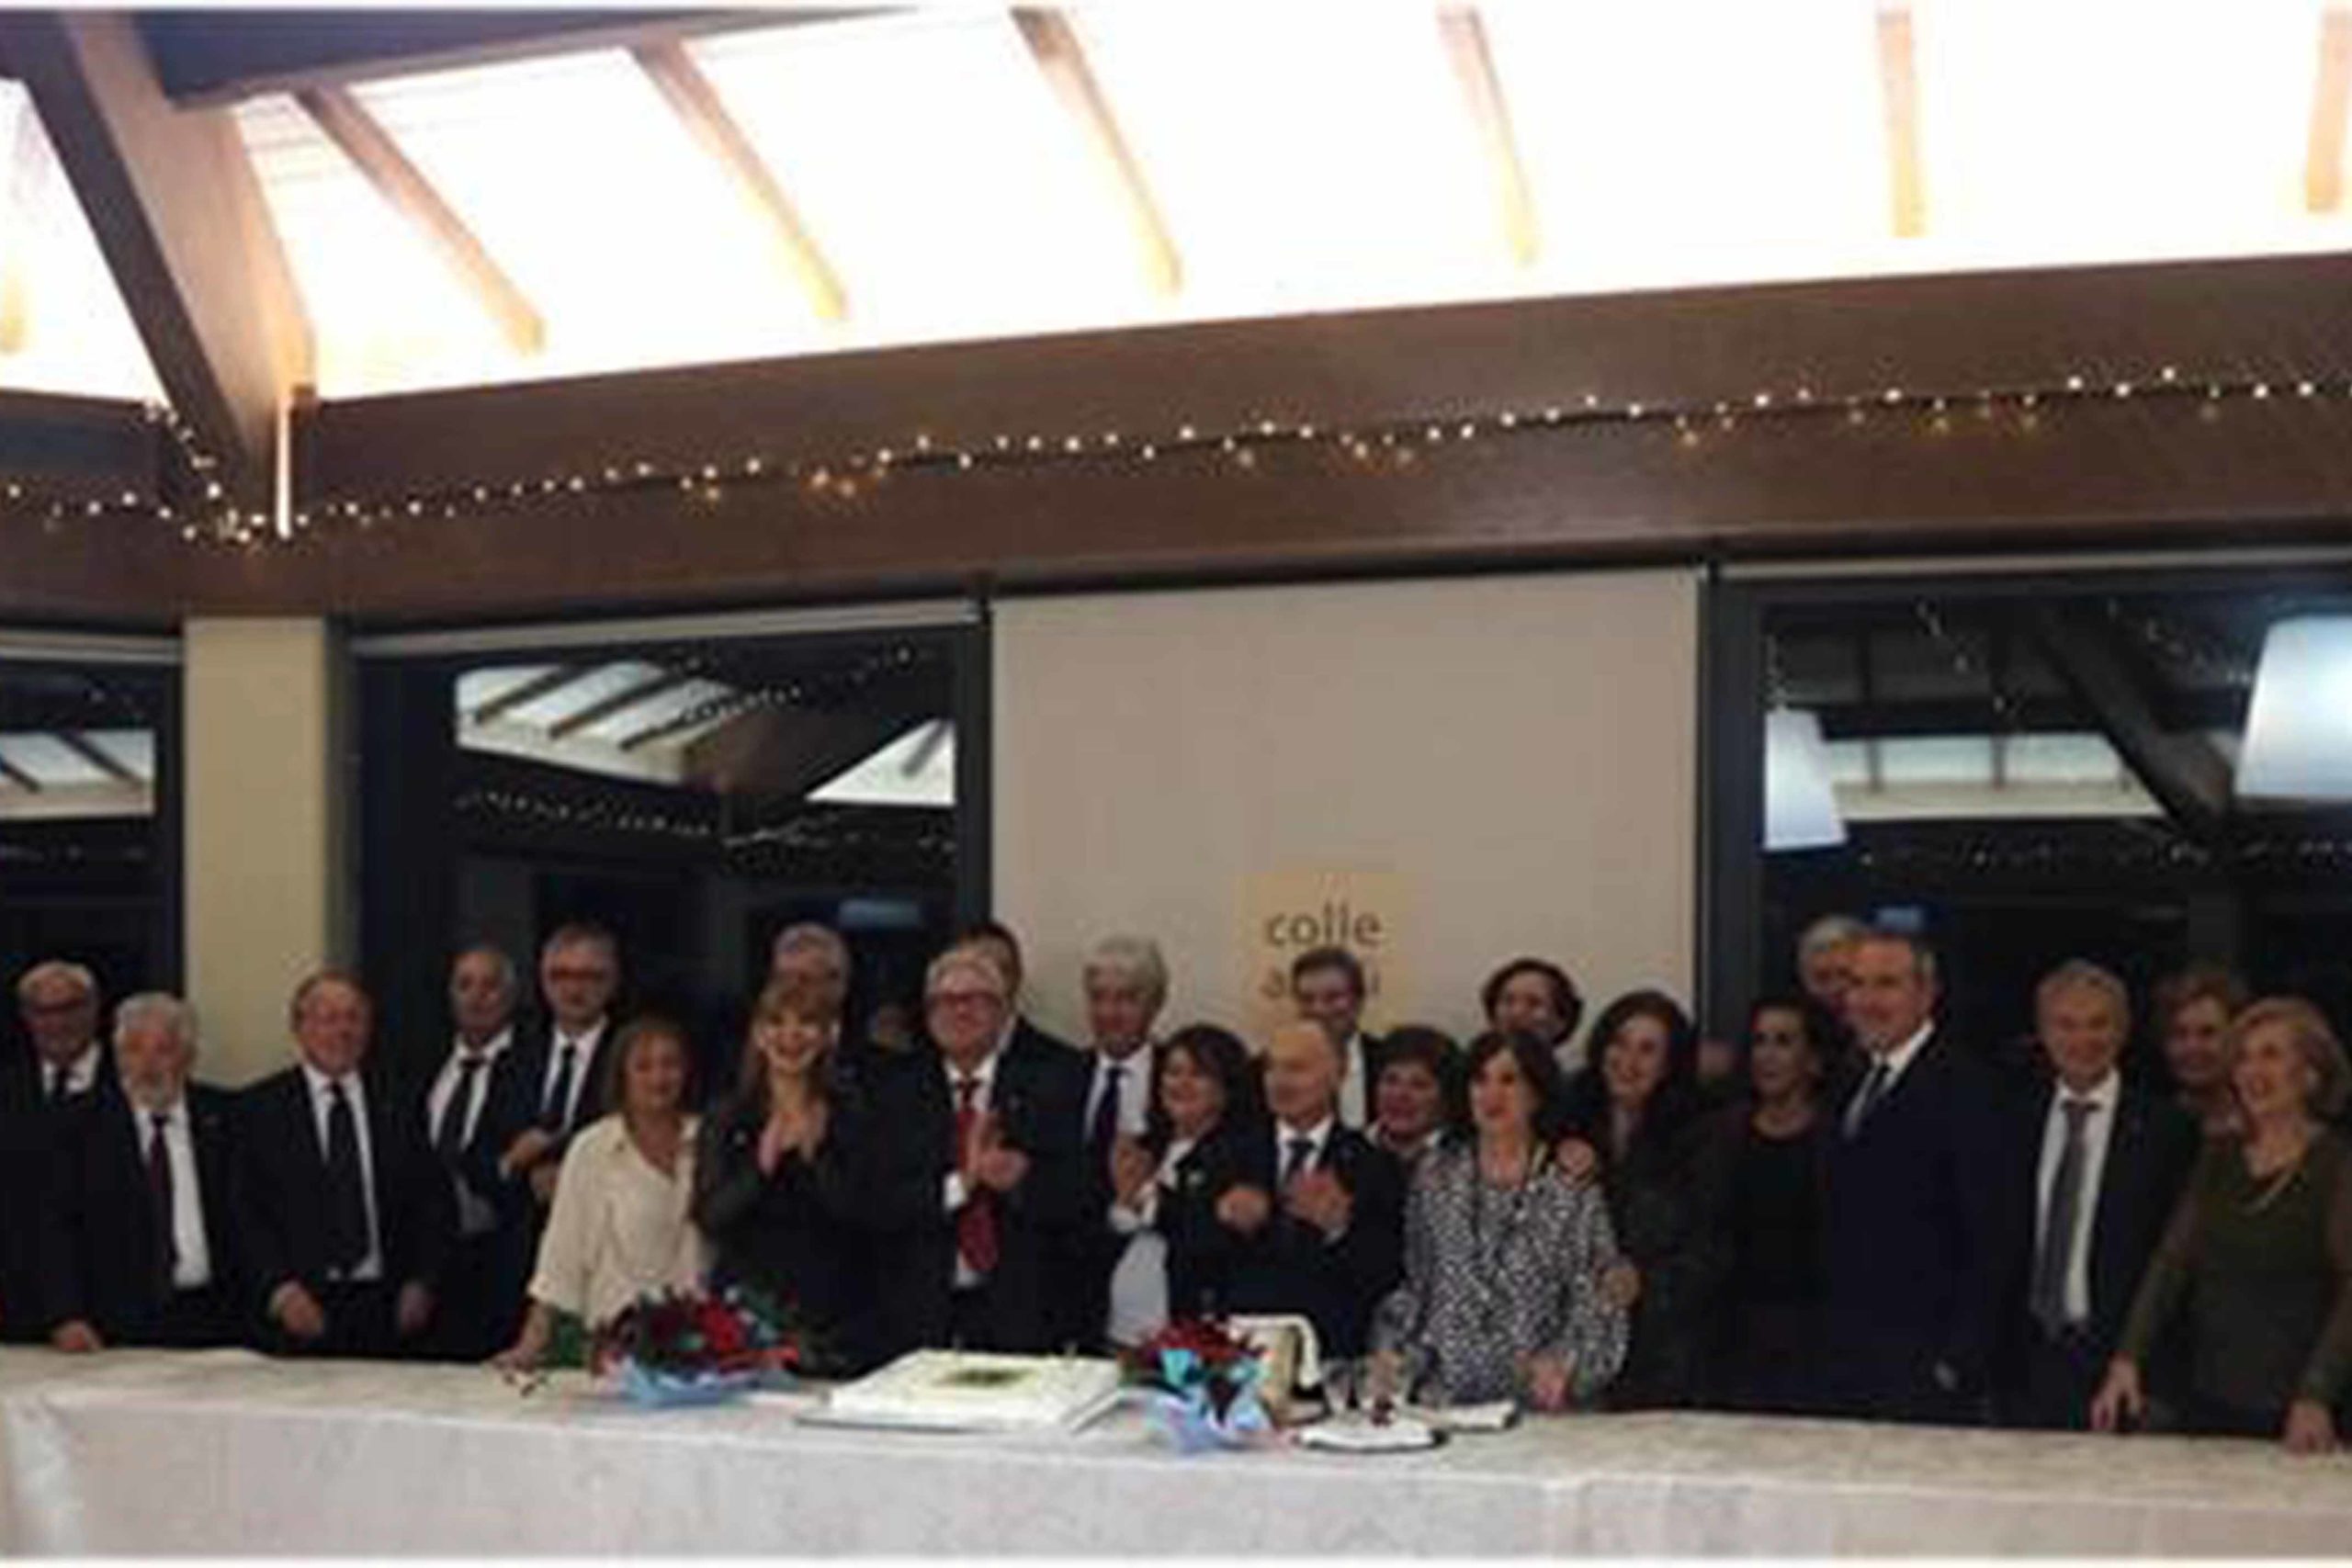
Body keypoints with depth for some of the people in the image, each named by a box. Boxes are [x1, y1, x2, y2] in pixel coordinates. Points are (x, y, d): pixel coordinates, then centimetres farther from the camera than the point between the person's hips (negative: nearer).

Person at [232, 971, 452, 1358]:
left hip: (388, 1309, 2)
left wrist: (421, 1282, 0)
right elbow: (246, 1212, 0)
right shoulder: (261, 1107, 5)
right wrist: (280, 1290, -10)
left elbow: (433, 1197, 10)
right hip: (301, 1312, -1)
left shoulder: (396, 1102, 10)